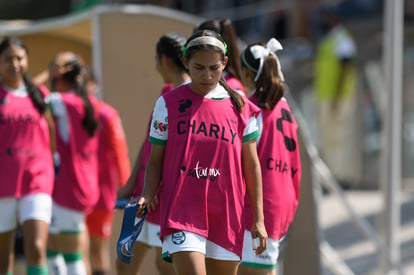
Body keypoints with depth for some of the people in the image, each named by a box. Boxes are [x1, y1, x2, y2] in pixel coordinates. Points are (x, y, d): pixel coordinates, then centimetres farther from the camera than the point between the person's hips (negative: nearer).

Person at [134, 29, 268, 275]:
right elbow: (156, 160, 6)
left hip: (227, 215, 2)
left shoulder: (241, 108, 5)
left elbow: (251, 165, 8)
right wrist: (147, 195, -12)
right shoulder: (168, 104, 2)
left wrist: (259, 218, 4)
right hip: (182, 211, -2)